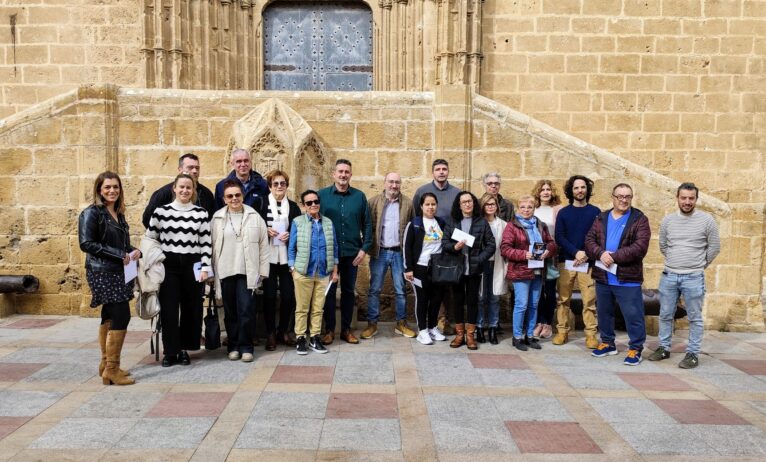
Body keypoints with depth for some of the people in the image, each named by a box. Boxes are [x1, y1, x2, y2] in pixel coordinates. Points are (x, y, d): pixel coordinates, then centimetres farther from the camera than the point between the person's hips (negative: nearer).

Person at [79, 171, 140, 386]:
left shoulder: (118, 213, 13)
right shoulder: (91, 213, -8)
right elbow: (86, 243, -17)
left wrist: (134, 251, -1)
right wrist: (119, 255, -18)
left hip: (118, 272, 8)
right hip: (102, 272, -8)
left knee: (110, 317, 13)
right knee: (121, 316, -12)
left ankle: (106, 364, 24)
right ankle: (112, 370, -5)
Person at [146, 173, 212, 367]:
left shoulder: (201, 213, 3)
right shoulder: (161, 211, 1)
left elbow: (206, 243, 2)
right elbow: (150, 239, 6)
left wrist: (205, 267, -4)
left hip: (192, 265, 1)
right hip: (168, 265, -1)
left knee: (191, 308, 6)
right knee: (169, 309, 0)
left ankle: (184, 349, 19)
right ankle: (170, 351, 12)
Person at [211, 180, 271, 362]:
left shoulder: (254, 217, 3)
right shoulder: (217, 218, 6)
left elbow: (264, 245, 3)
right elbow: (212, 246, 6)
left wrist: (263, 271, 0)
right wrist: (211, 271, 2)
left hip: (247, 272, -1)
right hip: (225, 271, 2)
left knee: (246, 310, -5)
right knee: (230, 312, 8)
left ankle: (246, 347, 8)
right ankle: (233, 346, 20)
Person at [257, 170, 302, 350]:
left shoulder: (293, 206, 11)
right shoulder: (262, 204, 3)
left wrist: (290, 235, -5)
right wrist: (265, 230, -12)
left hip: (287, 257, 2)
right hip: (268, 256, -2)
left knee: (288, 295, 1)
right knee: (269, 294, 0)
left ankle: (283, 331, 18)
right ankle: (270, 333, 12)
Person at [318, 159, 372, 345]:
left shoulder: (359, 196, 3)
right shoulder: (322, 195, 0)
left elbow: (367, 224, 4)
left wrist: (364, 248, -3)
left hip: (352, 253, 1)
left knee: (349, 291, 10)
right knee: (329, 291, 6)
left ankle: (346, 329, 21)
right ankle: (329, 329, 17)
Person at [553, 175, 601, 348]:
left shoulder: (595, 212, 6)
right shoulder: (563, 213, 8)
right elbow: (559, 237, -1)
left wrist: (587, 254, -13)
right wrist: (576, 252, -14)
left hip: (587, 263, -1)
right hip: (566, 262, 1)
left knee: (589, 301, -3)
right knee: (563, 299, 5)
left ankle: (591, 334, 4)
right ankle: (562, 331, 13)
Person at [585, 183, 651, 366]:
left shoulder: (639, 219, -4)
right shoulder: (601, 218, 10)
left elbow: (640, 246, -15)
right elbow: (589, 240, 3)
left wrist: (614, 257, -19)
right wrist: (601, 254, -17)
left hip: (628, 278, -4)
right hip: (602, 276, 5)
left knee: (633, 315, 0)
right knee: (604, 312, 16)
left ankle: (635, 349, 15)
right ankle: (607, 343, 32)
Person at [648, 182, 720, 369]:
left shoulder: (707, 220, -5)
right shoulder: (667, 220, 4)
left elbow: (714, 248, 3)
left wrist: (699, 265, 9)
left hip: (693, 278, -3)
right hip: (668, 276, 3)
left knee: (695, 318, 5)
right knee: (665, 315, 11)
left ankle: (693, 354, 14)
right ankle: (664, 348, 23)